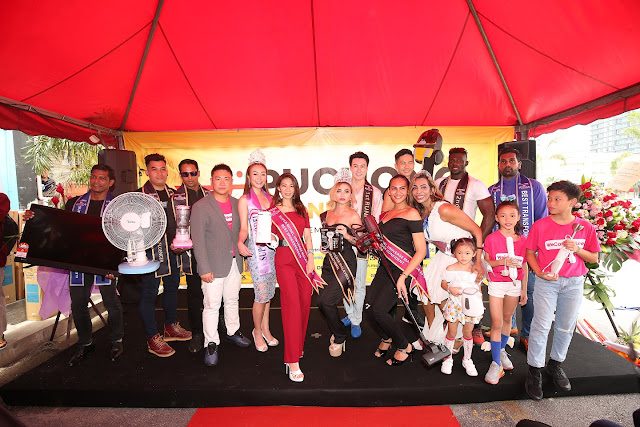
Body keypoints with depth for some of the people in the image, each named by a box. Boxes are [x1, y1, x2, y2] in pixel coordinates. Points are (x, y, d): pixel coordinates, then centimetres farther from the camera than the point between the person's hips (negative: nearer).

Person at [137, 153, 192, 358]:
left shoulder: (173, 194, 11)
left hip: (172, 250, 6)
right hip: (150, 250, -6)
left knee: (172, 287, 16)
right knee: (149, 292, 1)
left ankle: (171, 327, 34)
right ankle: (152, 338, 14)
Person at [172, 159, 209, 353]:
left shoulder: (209, 195, 9)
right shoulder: (176, 197, 2)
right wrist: (175, 245, -14)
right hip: (190, 251, -2)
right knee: (194, 292, 6)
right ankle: (196, 333, 21)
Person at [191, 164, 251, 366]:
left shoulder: (237, 204, 6)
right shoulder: (200, 207, -9)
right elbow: (198, 240, -11)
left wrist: (241, 257, 10)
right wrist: (204, 268, -14)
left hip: (235, 264, 5)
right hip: (214, 266, -5)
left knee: (232, 300, 19)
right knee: (212, 306, 3)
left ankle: (233, 331, 38)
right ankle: (211, 344, 18)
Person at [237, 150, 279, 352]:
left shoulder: (269, 198, 12)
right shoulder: (244, 200, -2)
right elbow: (244, 228, -5)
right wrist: (240, 242, -23)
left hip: (271, 247, 5)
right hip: (255, 248, -5)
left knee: (268, 292, 12)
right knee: (262, 294, -4)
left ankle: (265, 329, 27)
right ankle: (257, 330, 19)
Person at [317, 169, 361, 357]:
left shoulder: (353, 216, -4)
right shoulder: (327, 214, 10)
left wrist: (347, 236, -19)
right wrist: (323, 245, 2)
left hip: (346, 263, -6)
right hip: (329, 262, 6)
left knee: (324, 301, -14)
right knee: (326, 301, 7)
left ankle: (339, 338, 11)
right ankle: (339, 332, 35)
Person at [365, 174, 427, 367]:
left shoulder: (411, 213, -9)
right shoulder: (386, 214, 13)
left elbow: (421, 251, -13)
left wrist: (403, 277, -19)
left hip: (403, 269, -7)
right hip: (386, 267, 7)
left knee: (377, 310, -13)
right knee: (369, 303, -1)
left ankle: (404, 347, 13)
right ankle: (386, 338, 29)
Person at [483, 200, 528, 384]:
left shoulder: (522, 240, 0)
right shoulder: (491, 238, -9)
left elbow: (524, 267, 6)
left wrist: (524, 290, 8)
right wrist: (502, 262, -21)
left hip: (514, 284, 3)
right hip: (496, 284, -3)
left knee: (507, 319, 16)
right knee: (496, 323, -4)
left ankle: (501, 350, 38)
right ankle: (496, 363, 5)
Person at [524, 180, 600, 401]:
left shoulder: (585, 228, -2)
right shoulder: (540, 226, -7)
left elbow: (594, 257, 5)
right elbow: (530, 252, -1)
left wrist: (577, 249, -15)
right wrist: (539, 272, -15)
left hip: (573, 282, 3)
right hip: (546, 281, -2)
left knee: (566, 326, 14)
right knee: (541, 326, -2)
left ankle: (555, 364, 35)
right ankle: (535, 370, 11)